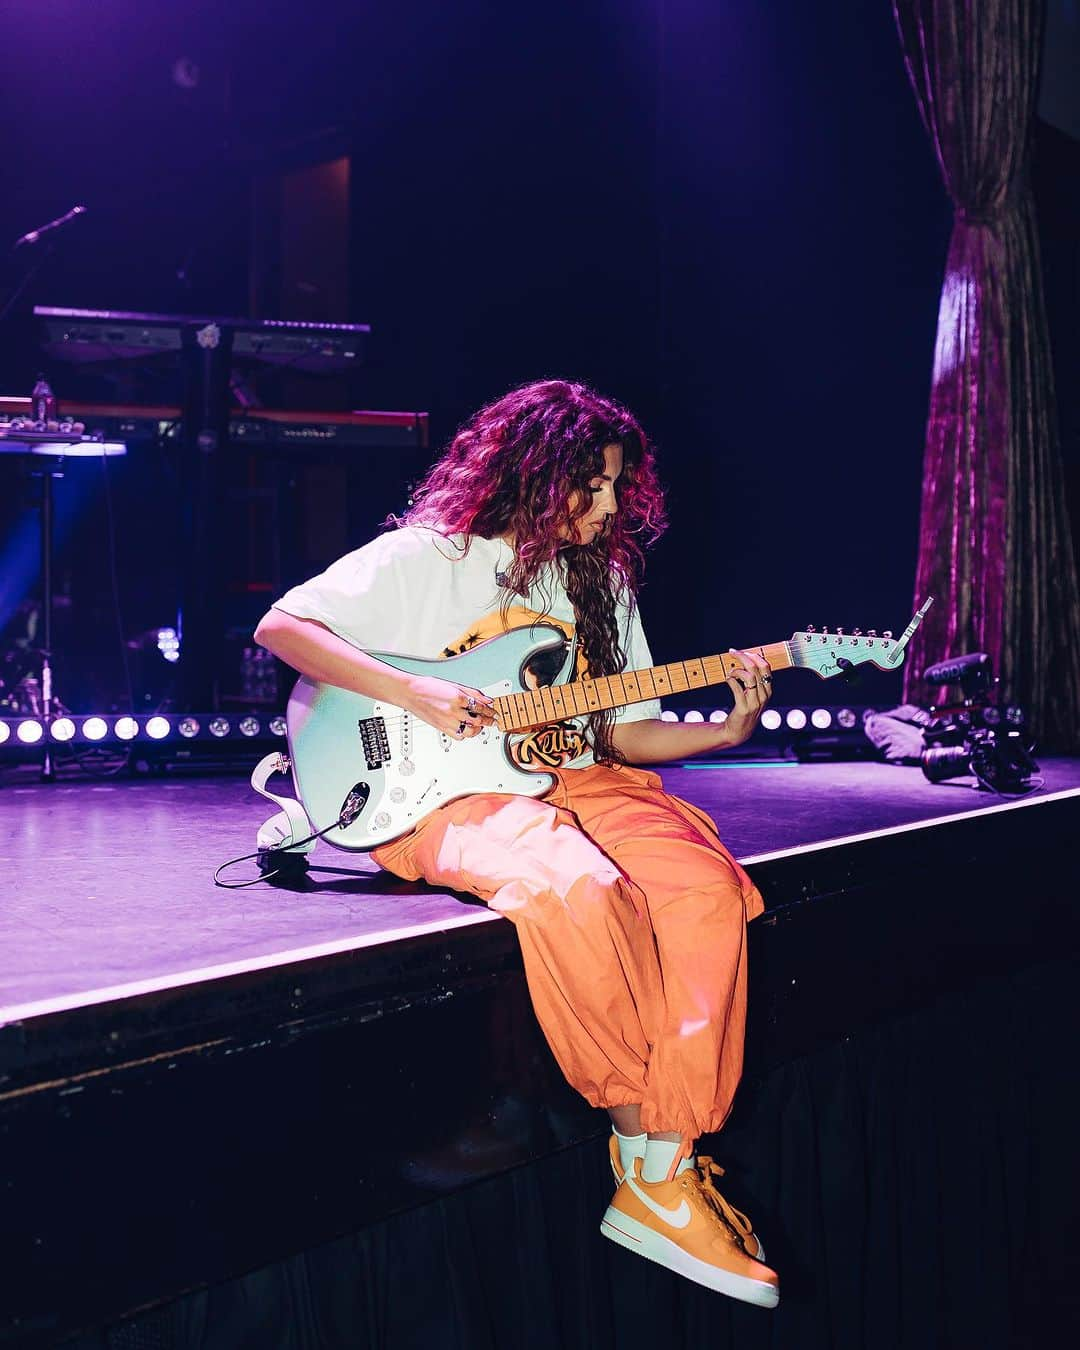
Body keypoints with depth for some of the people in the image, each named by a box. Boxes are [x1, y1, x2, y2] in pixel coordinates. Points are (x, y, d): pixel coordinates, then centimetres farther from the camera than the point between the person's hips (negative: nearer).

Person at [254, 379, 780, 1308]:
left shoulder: (603, 578, 15)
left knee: (707, 887, -25)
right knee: (581, 891, -37)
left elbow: (626, 731, 15)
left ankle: (659, 1179, -20)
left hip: (577, 782, 6)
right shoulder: (426, 556, -2)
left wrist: (727, 731, -3)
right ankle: (643, 1139, -13)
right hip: (449, 795, -5)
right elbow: (280, 626, -6)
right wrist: (413, 694, -16)